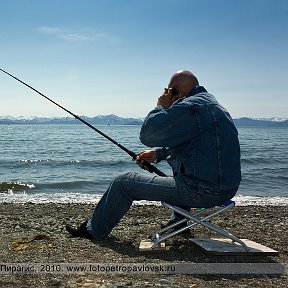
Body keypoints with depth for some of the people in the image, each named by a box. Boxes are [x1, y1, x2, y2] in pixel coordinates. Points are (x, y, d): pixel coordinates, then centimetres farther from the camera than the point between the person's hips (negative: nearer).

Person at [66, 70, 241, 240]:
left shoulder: (190, 107, -17)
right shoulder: (210, 103, 16)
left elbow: (147, 135, -16)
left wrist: (162, 107, -2)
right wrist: (157, 153, 16)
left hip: (202, 191, -10)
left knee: (124, 182, 1)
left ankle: (94, 230, 21)